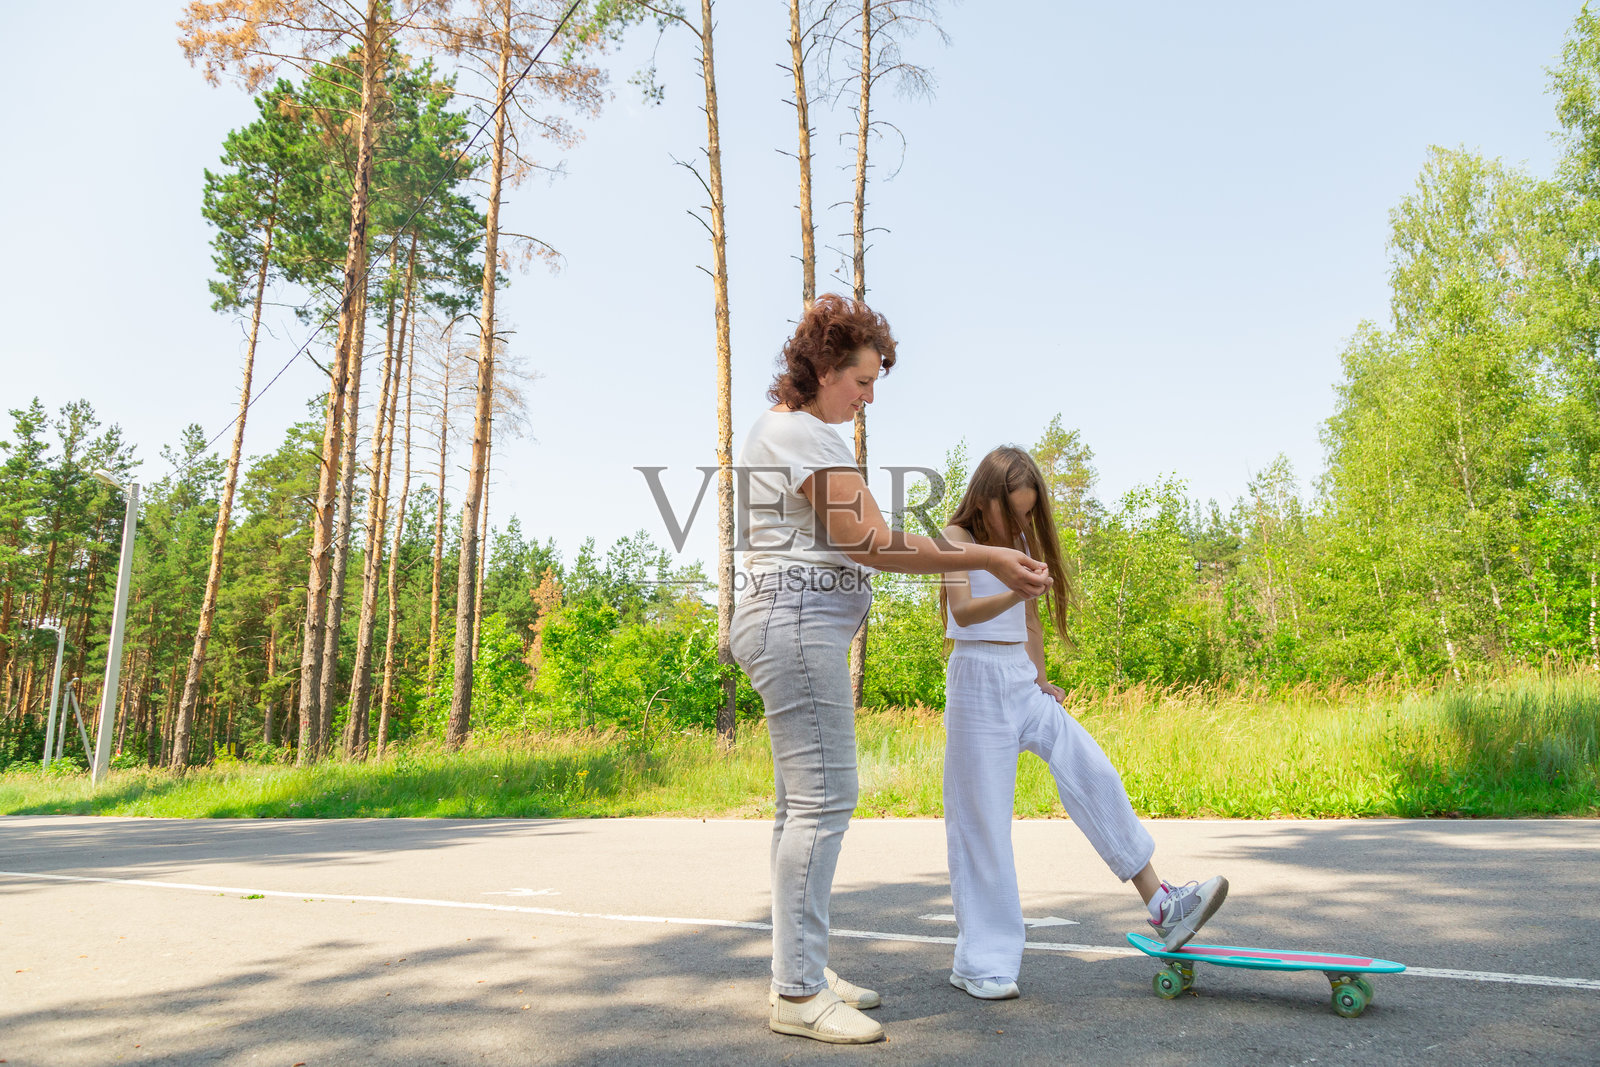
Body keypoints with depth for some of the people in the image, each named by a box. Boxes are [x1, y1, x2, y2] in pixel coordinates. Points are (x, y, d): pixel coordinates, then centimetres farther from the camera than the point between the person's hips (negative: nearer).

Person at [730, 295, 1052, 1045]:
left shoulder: (772, 427, 21)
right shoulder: (810, 437, -12)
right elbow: (872, 544, -18)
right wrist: (988, 560, -16)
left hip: (787, 625, 11)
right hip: (801, 623, -11)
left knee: (802, 803, 11)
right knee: (823, 800, -10)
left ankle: (800, 974, 19)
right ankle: (799, 994, -4)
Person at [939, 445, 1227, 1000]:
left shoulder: (1021, 545, 14)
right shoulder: (957, 539, -8)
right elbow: (962, 611, -25)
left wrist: (1040, 680, 18)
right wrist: (1013, 592, -42)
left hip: (1023, 681, 7)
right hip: (977, 679, -6)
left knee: (1095, 775, -6)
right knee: (981, 818, -4)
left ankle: (1160, 905, 1)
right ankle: (981, 961, 4)